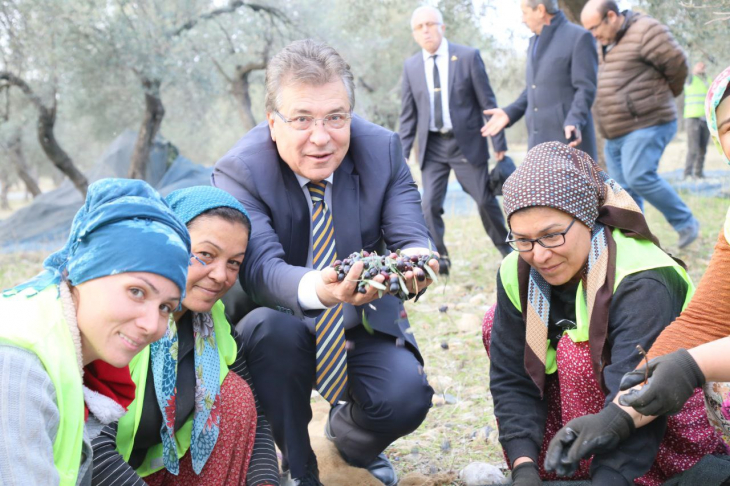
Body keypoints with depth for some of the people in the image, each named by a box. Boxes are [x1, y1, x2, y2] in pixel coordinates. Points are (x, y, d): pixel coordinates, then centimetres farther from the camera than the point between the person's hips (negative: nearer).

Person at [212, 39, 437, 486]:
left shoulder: (383, 149, -11)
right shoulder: (239, 172, -21)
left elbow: (411, 237, -18)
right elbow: (261, 266, -35)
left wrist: (416, 260, -45)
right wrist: (315, 289, -58)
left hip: (364, 320, 2)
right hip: (281, 325, -2)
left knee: (406, 399, -24)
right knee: (275, 327, -36)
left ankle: (349, 435, 15)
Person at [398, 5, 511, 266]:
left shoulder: (469, 56, -4)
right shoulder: (411, 66, 5)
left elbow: (488, 102, -3)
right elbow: (408, 114, 9)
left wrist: (499, 143, -4)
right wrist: (403, 153, 4)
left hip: (467, 143, -2)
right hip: (432, 147, 3)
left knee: (486, 201, 4)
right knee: (430, 205, -4)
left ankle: (507, 250, 24)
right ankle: (439, 260, 9)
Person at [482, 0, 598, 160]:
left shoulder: (579, 37, -6)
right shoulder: (534, 42, 20)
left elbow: (585, 88, -12)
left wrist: (574, 121, -26)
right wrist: (509, 113, 11)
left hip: (569, 138, -7)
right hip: (539, 141, 7)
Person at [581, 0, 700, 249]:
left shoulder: (645, 31, -12)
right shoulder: (606, 43, 15)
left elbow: (677, 64, -10)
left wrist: (663, 95, 6)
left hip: (647, 125, -8)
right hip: (615, 133, 9)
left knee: (639, 177, -19)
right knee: (624, 190, 6)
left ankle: (685, 222, -2)